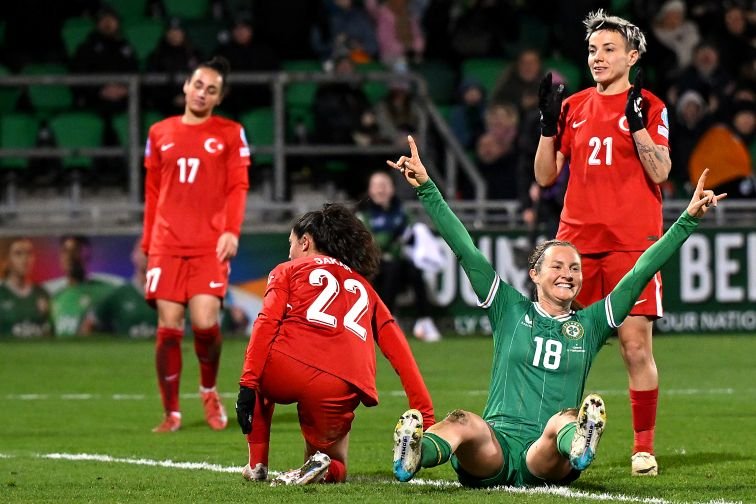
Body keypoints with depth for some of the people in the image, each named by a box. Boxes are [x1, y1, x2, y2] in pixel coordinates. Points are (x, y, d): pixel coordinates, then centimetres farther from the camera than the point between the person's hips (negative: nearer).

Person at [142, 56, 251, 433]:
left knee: (205, 321, -13)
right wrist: (148, 242, 13)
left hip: (210, 245, -2)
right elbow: (152, 191, 17)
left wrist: (232, 230, -14)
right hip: (167, 245, 2)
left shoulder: (230, 134, 6)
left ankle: (209, 390, 16)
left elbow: (238, 186, 0)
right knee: (168, 326, -4)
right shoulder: (160, 133, 14)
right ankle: (171, 413, 7)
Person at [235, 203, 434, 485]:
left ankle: (257, 464, 23)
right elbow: (401, 355, 22)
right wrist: (426, 419, 20)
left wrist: (247, 386, -4)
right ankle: (325, 467, -8)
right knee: (335, 469, 28)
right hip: (340, 392, 2)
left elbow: (267, 324, 3)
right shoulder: (364, 289, 31)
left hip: (286, 368, -2)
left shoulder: (288, 271, 21)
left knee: (259, 371, 37)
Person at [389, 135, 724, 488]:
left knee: (565, 421, -36)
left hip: (544, 460, 1)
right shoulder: (510, 311, 18)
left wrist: (688, 220, 16)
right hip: (495, 445, -1)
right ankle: (413, 455, -70)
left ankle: (579, 446, -74)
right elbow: (466, 251, 14)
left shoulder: (590, 324, 20)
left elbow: (640, 273, 18)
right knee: (464, 422, -37)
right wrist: (426, 189, 10)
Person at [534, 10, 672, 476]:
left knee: (636, 346, -7)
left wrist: (636, 121, -16)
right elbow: (546, 176, 12)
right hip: (578, 240, 4)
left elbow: (660, 172, -8)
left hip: (632, 241, -4)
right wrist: (548, 123, 1)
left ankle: (644, 447, 0)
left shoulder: (649, 107, 3)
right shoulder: (574, 107, 14)